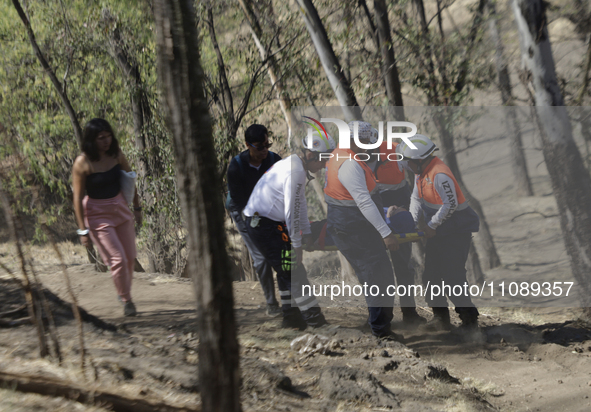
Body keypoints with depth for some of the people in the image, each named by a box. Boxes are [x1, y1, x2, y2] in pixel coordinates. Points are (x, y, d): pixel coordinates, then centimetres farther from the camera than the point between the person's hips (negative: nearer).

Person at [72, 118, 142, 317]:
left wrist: (137, 207, 14)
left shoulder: (116, 155, -5)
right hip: (97, 215, -5)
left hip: (120, 208, 5)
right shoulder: (82, 163, -19)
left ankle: (124, 292, 33)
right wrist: (83, 230, -16)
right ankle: (126, 301, 7)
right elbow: (78, 198, -16)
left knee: (130, 257, 9)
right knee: (118, 259, -9)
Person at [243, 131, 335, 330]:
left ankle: (291, 316, 20)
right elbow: (291, 211, -21)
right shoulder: (294, 171, -20)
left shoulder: (295, 165, 13)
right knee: (292, 268, -8)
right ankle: (312, 315, -6)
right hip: (264, 223, -11)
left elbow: (301, 203, 20)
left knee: (286, 270, 15)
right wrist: (296, 243, -16)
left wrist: (306, 233, 18)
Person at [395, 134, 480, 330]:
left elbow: (450, 205, -26)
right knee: (431, 275, 11)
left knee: (453, 277, -10)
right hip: (440, 231, 10)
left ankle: (469, 319, 1)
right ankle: (441, 318, 19)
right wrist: (413, 221, -3)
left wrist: (432, 226, -16)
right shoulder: (422, 171, 5)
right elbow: (416, 198, 10)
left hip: (457, 230, -10)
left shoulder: (440, 176, -26)